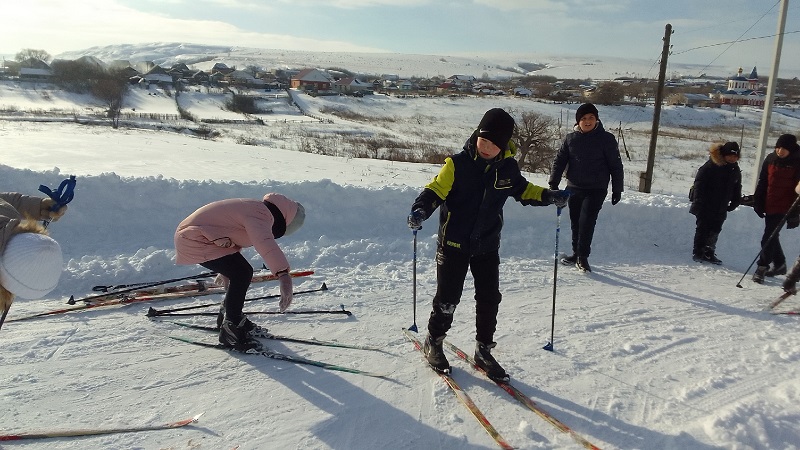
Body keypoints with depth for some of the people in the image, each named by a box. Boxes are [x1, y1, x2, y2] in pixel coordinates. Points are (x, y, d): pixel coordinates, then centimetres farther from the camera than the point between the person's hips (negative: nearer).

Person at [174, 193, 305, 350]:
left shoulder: (255, 209, 15)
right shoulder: (261, 214, -20)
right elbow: (266, 243, -42)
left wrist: (225, 272, 43)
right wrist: (284, 275, -53)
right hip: (194, 239, -11)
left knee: (242, 272, 12)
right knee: (242, 274, -16)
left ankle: (228, 316, 33)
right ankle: (230, 329, -4)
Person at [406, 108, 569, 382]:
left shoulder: (508, 168, -1)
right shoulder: (458, 163, -13)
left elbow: (523, 190, 16)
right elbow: (436, 189, -16)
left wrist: (549, 196, 2)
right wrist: (421, 210, -35)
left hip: (487, 246, 4)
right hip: (454, 244, -4)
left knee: (489, 299, 8)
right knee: (448, 299, 3)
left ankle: (484, 351, 25)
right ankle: (433, 343, 26)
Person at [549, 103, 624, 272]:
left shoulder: (606, 139, -4)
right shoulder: (571, 138, 4)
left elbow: (616, 165, -1)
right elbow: (559, 160, 6)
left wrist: (617, 189, -1)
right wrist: (553, 183, -1)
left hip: (596, 190, -3)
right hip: (574, 188, 3)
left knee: (587, 222, -12)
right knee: (575, 223, 10)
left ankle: (583, 257, 0)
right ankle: (576, 253, 26)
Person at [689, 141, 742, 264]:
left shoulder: (735, 170, 9)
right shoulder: (710, 167, -12)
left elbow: (736, 190, 18)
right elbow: (699, 184, -13)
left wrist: (734, 203, 8)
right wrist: (700, 202, -17)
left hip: (721, 209, 6)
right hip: (705, 207, -5)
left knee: (715, 230, 7)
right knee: (703, 229, -1)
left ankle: (709, 253, 16)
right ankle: (697, 253, 7)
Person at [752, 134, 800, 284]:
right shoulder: (770, 159, 4)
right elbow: (762, 182, 11)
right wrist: (757, 202, 9)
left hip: (784, 208, -6)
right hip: (769, 206, 6)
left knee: (769, 238, -8)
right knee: (772, 237, 17)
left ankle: (762, 267, 1)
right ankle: (779, 264, 32)